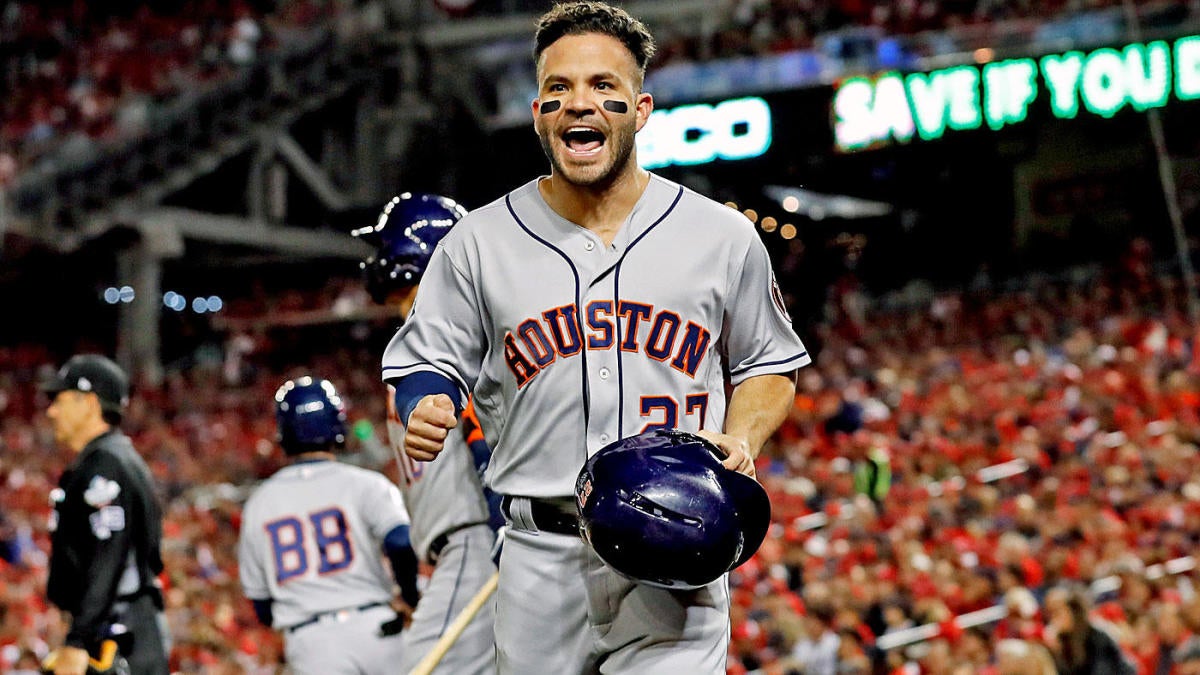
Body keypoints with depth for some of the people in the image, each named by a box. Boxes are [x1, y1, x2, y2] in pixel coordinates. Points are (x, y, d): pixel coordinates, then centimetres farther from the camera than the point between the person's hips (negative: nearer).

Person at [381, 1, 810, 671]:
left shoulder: (724, 237, 6)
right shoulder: (479, 241, 6)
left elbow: (768, 367, 16)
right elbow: (428, 362, 11)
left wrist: (741, 440, -4)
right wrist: (426, 413, -13)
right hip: (542, 559, 1)